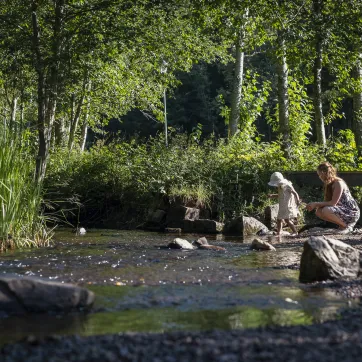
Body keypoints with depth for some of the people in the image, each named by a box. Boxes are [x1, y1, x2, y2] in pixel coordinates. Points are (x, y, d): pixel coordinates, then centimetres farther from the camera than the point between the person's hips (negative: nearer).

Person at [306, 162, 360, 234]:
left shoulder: (338, 183, -18)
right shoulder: (328, 184, 10)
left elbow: (333, 203, -25)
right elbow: (326, 202, 5)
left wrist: (316, 204, -21)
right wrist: (314, 205, -11)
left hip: (351, 212, -9)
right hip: (341, 210, 9)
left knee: (326, 211, -31)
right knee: (318, 211, -2)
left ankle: (346, 226, -8)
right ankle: (341, 224, 7)